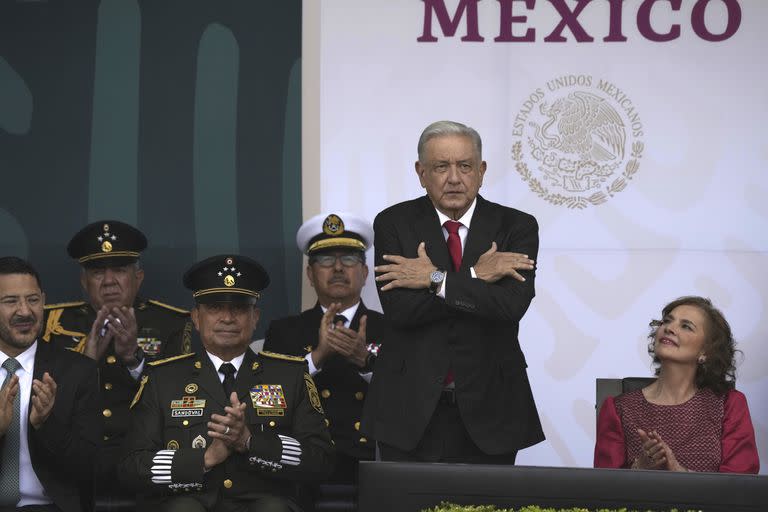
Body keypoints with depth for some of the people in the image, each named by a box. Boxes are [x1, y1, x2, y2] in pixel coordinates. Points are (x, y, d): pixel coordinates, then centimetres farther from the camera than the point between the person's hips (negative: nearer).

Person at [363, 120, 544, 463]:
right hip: (411, 408, 0)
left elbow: (513, 304, -16)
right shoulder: (394, 223, 1)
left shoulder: (516, 226, 0)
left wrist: (436, 279, -15)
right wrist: (475, 277, -14)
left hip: (487, 409, 0)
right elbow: (398, 309, -12)